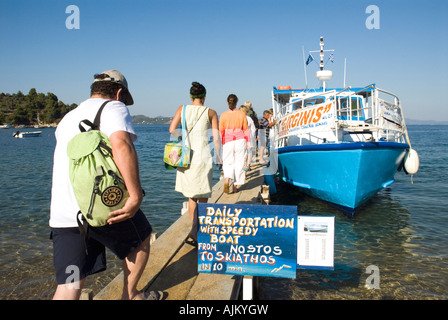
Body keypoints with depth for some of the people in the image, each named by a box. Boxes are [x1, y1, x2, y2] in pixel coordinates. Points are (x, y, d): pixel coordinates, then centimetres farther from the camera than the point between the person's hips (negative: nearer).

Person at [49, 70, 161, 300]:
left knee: (69, 286, 7)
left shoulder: (68, 118, 23)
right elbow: (121, 144, -24)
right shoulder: (113, 108, -2)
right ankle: (129, 295, 37)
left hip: (61, 215, 7)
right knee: (141, 238, 23)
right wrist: (136, 196, -25)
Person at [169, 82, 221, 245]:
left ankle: (196, 231, 23)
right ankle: (197, 233, -3)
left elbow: (172, 129, -5)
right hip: (203, 155, -3)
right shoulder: (210, 112, 0)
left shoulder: (182, 109, 4)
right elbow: (216, 138, -3)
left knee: (191, 196, 15)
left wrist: (182, 137, 13)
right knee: (202, 197, 4)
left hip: (186, 155, 3)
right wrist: (218, 157, 7)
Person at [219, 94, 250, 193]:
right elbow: (245, 129, 4)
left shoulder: (223, 115, -1)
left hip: (228, 141, 0)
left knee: (228, 162, 9)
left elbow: (221, 131, 1)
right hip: (240, 140, 0)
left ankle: (227, 180, -17)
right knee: (239, 162, 8)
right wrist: (248, 141, 10)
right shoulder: (242, 114, 1)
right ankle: (236, 186, 11)